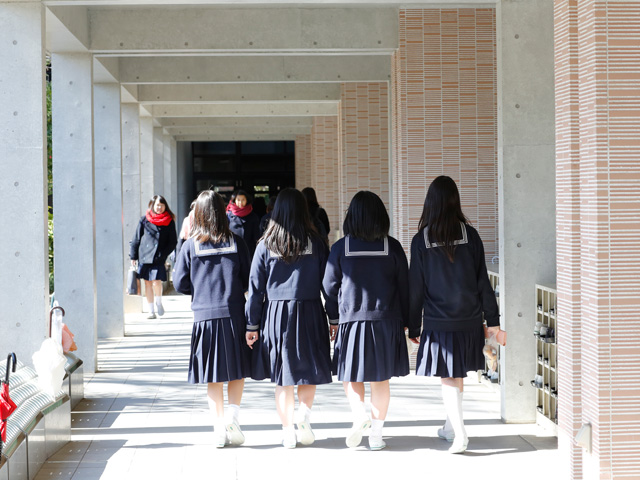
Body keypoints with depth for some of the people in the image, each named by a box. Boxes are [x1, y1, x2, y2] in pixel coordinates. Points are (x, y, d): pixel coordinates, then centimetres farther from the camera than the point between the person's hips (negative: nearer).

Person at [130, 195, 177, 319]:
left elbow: (173, 242, 6)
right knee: (147, 282, 5)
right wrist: (133, 256, 6)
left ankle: (158, 302, 14)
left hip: (159, 258, -2)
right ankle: (151, 310, 15)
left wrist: (163, 254, -6)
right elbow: (136, 239, 9)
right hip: (144, 256, 2)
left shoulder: (169, 222, 4)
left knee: (157, 281, -14)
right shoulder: (144, 220, 5)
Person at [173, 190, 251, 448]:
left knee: (213, 375, 8)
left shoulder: (190, 246, -2)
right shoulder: (236, 242, -2)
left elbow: (180, 284, 0)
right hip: (234, 313, 0)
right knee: (237, 369, 14)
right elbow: (248, 279, 2)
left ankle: (219, 427, 8)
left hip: (204, 316, 0)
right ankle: (232, 415, -2)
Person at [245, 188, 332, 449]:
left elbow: (255, 287, 0)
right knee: (308, 370, 14)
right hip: (309, 313, 0)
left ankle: (288, 431, 10)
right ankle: (304, 414, -7)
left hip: (276, 314, 0)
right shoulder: (315, 242, -3)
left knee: (283, 377, 8)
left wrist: (252, 324, 5)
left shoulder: (266, 245, -2)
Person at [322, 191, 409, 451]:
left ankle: (359, 414, -10)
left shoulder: (340, 248, -4)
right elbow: (404, 285, 3)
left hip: (351, 320, -1)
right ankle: (376, 434, 12)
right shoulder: (393, 247, -2)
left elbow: (330, 285, 2)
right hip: (386, 322, 1)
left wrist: (333, 319, 14)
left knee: (351, 375, 14)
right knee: (381, 379, 10)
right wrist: (404, 320, 14)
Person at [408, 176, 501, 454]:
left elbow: (416, 287, -3)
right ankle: (450, 426, 31)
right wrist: (492, 319, 5)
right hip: (468, 319, 2)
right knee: (457, 375, 17)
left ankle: (459, 434, -7)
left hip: (438, 321, -2)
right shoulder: (469, 234, -3)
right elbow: (482, 280, -1)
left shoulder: (421, 240, -7)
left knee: (448, 378, 3)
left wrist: (413, 326, 5)